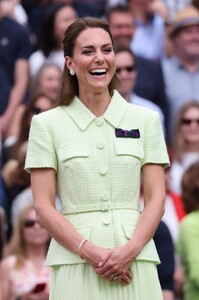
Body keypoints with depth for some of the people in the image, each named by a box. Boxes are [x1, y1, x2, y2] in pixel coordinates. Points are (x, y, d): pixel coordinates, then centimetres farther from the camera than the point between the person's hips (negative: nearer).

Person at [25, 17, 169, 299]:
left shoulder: (146, 119, 10)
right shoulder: (47, 124, 6)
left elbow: (156, 198, 6)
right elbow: (43, 205, 0)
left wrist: (130, 250, -10)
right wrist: (89, 251, -12)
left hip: (135, 260, 1)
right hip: (75, 262, -1)